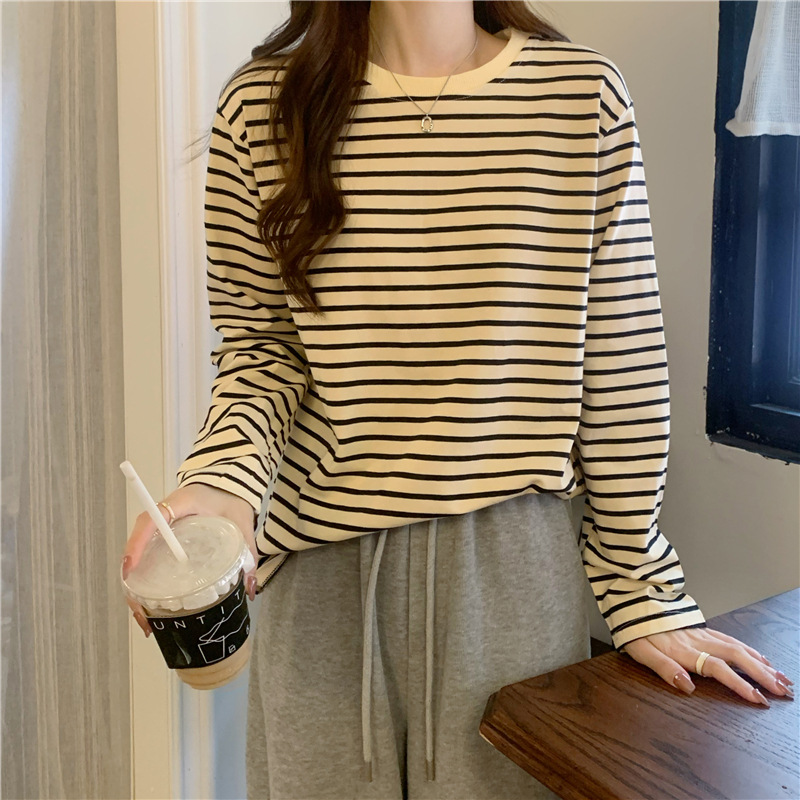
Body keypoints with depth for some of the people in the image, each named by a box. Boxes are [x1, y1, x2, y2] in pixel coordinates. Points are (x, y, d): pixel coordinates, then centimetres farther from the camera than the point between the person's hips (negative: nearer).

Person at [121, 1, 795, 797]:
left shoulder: (583, 93, -3)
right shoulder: (262, 104, -1)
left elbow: (622, 373, -1)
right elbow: (259, 346, 3)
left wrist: (643, 596, 3)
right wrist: (220, 482, -18)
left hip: (514, 561, 0)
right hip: (326, 562, 1)